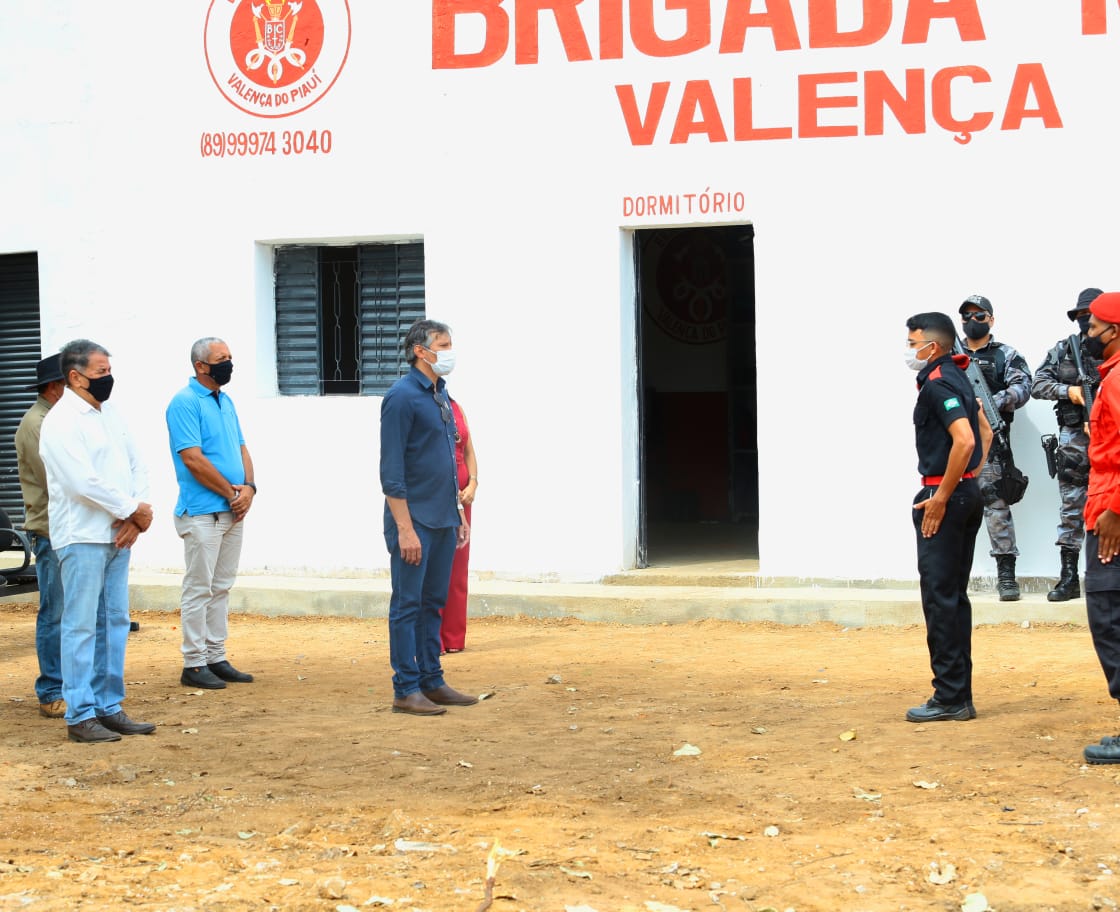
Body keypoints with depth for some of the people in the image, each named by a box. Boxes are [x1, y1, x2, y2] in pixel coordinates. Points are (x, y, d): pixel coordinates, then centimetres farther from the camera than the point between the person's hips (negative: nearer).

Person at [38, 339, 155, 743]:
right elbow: (84, 482, -19)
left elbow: (136, 465, 11)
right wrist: (135, 510, -12)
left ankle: (109, 707, 18)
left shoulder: (110, 414, 14)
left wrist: (135, 517, -5)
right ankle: (80, 716, -1)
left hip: (118, 536, 8)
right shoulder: (61, 422, -12)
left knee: (115, 622, 11)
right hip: (82, 538, -8)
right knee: (81, 626, -4)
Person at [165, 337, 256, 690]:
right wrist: (232, 492, -12)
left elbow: (241, 448, 17)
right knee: (199, 589, -4)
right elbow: (193, 459, -18)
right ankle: (194, 664, 1)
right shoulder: (185, 402, -11)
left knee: (222, 588, 12)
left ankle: (216, 658, 18)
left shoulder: (225, 402, 15)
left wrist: (248, 487, -1)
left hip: (232, 512, 8)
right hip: (202, 512, -8)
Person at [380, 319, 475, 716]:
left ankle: (431, 682, 18)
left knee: (433, 604, 12)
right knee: (407, 605, -3)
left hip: (443, 520, 8)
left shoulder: (441, 396, 14)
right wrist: (405, 529, -19)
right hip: (414, 520, -8)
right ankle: (406, 690, 0)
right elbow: (391, 470, -16)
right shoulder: (402, 397, -13)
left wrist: (459, 515, 18)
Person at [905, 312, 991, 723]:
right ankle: (959, 697, 15)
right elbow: (984, 433, 24)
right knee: (954, 597, 12)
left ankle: (949, 698, -5)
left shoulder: (938, 383, -15)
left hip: (944, 498, -10)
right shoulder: (958, 378, 15)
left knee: (939, 597, -6)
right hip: (968, 494, 10)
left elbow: (964, 440, -27)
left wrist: (941, 497, -21)